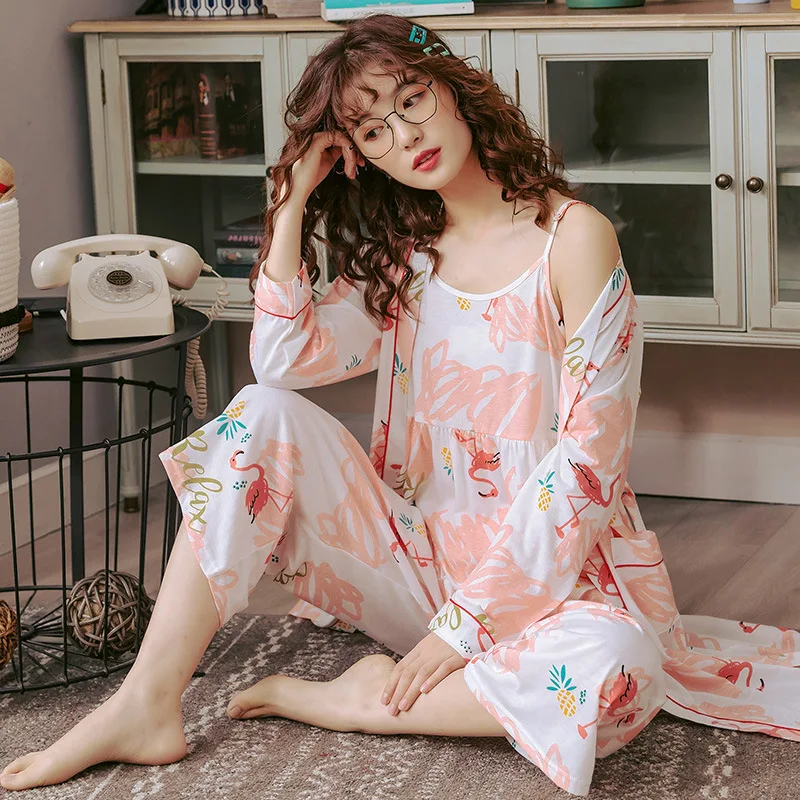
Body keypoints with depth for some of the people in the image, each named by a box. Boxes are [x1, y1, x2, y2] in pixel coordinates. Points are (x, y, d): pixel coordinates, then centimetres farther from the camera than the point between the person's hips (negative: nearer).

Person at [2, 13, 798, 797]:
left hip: (543, 570, -5)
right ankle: (145, 708, -19)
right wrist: (294, 199, -7)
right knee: (265, 418, -14)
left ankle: (363, 702, -18)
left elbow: (589, 456, -16)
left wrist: (470, 620, -18)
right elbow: (282, 360, -6)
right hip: (416, 558, 5)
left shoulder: (573, 238, -10)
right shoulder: (402, 257, 10)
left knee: (612, 664, -38)